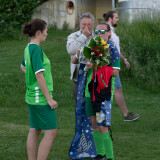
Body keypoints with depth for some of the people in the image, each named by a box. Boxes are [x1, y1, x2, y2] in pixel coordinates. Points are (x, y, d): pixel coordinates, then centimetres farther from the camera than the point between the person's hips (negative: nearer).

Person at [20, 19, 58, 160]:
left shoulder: (29, 48, 10)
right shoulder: (36, 49, -18)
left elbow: (23, 66, 29)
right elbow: (39, 75, -21)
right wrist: (49, 99, -19)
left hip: (32, 95, 10)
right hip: (41, 96, -10)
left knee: (34, 131, 13)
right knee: (51, 132, -7)